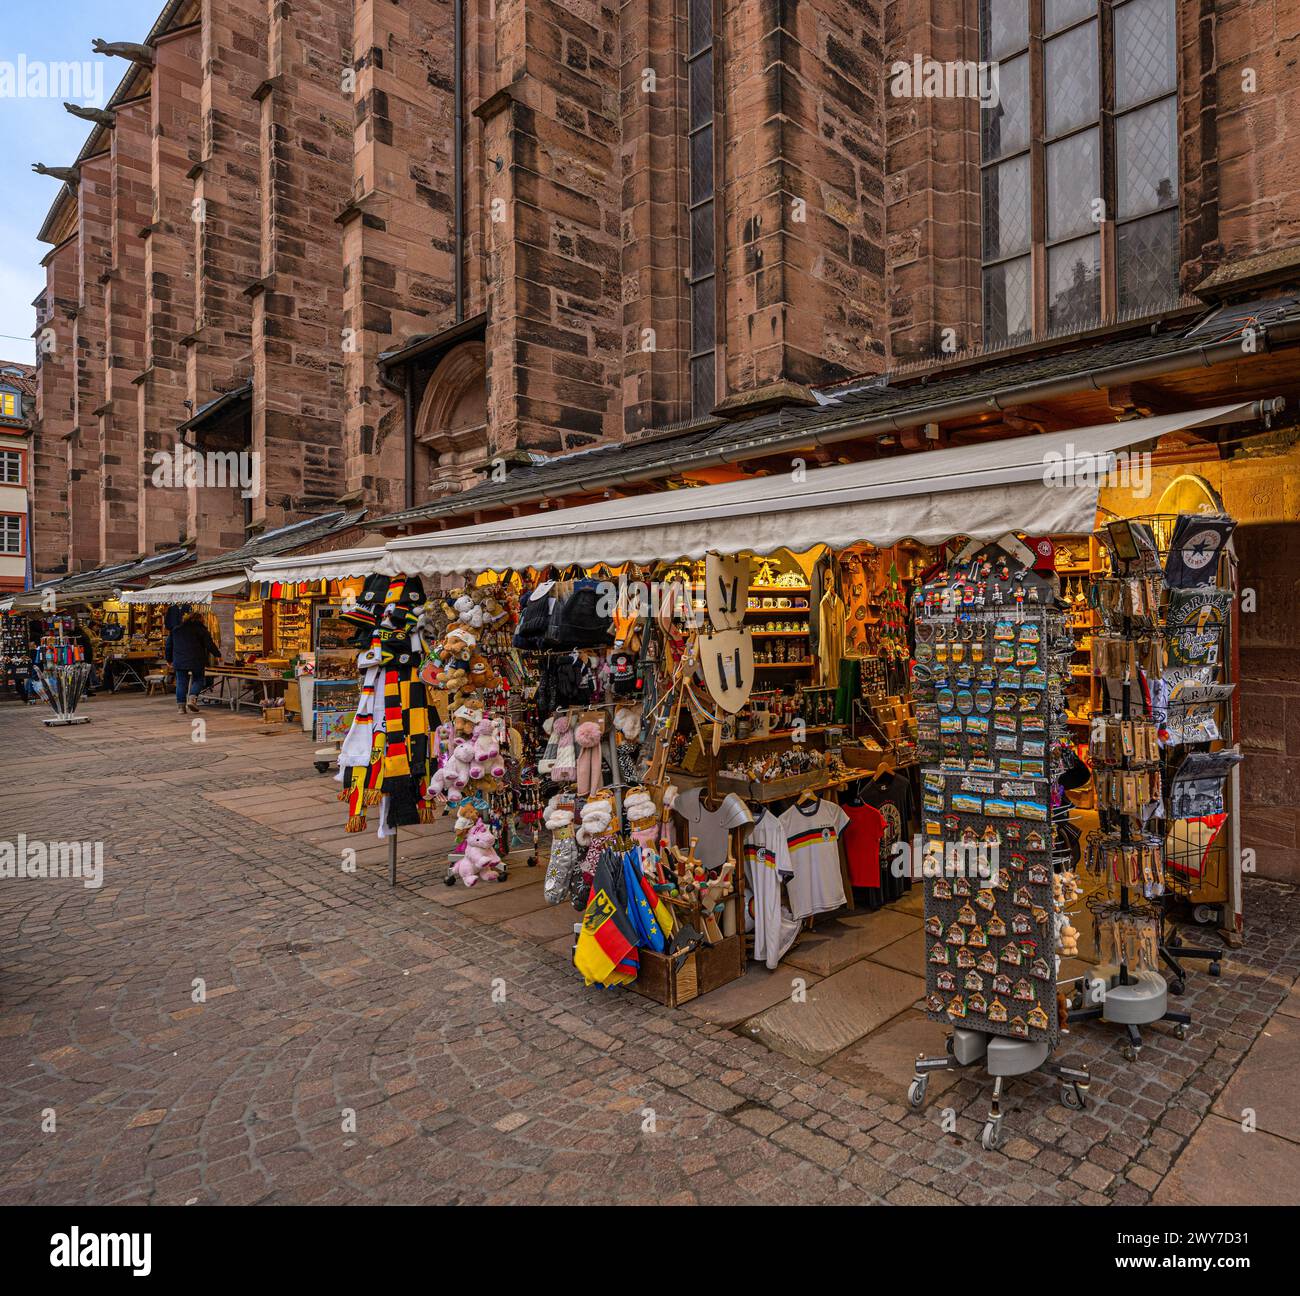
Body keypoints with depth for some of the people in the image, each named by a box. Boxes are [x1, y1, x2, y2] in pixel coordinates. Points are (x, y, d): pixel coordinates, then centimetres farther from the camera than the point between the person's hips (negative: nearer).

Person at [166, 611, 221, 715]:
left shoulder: (176, 629, 15)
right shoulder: (201, 629, 0)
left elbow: (169, 645, 18)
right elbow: (209, 645, -5)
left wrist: (169, 659, 26)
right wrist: (218, 654, 6)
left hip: (179, 662, 4)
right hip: (196, 661, -4)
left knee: (181, 683, 8)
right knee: (198, 680, 10)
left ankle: (181, 706, 6)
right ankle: (192, 698, -12)